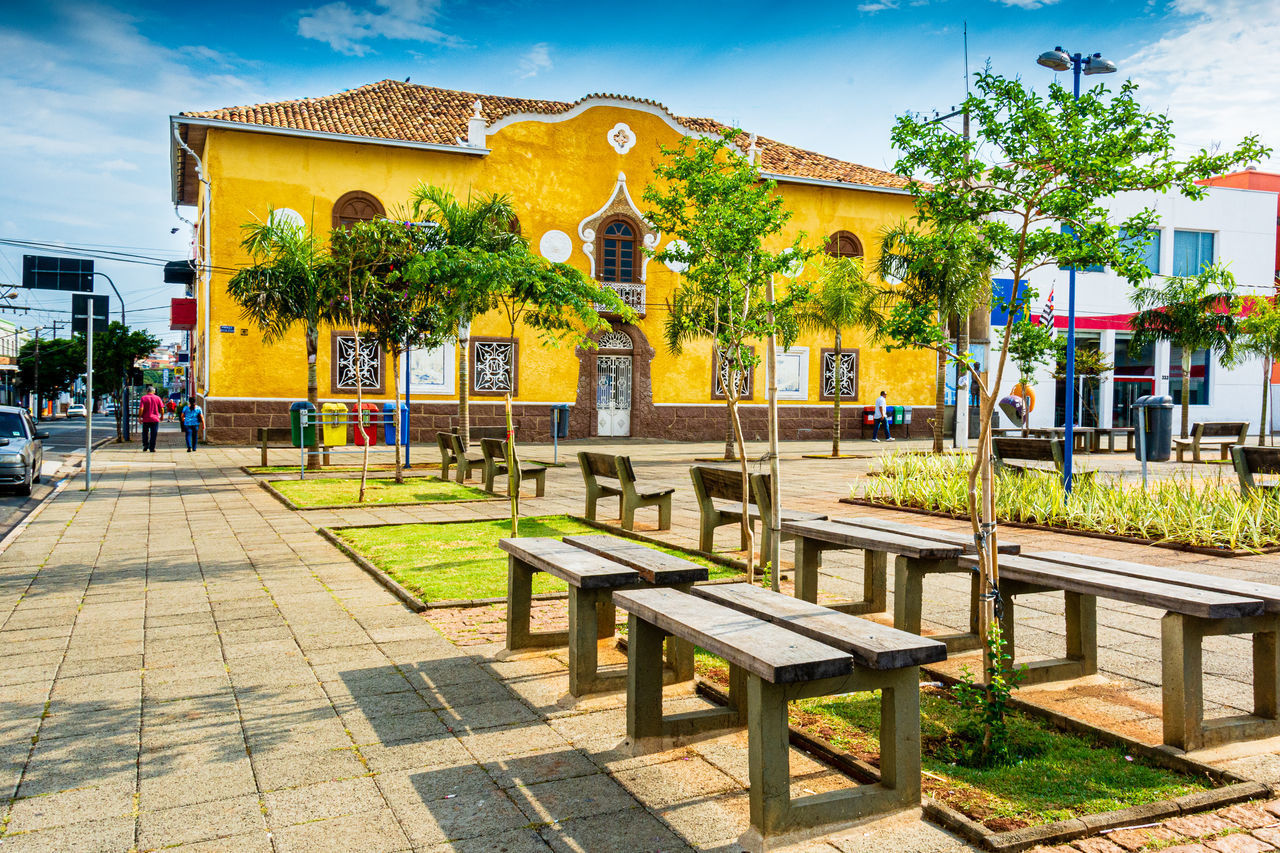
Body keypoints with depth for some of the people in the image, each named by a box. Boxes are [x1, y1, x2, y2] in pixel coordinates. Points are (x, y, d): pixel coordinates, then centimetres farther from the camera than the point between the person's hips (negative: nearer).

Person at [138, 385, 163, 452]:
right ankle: (152, 448, 2)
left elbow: (141, 409, -11)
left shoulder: (143, 398, -3)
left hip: (146, 419, 0)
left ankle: (145, 447, 14)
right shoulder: (157, 398, 1)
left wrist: (139, 417, -2)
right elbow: (162, 409, 0)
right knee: (153, 434, 3)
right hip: (155, 419, 0)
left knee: (145, 434, 15)